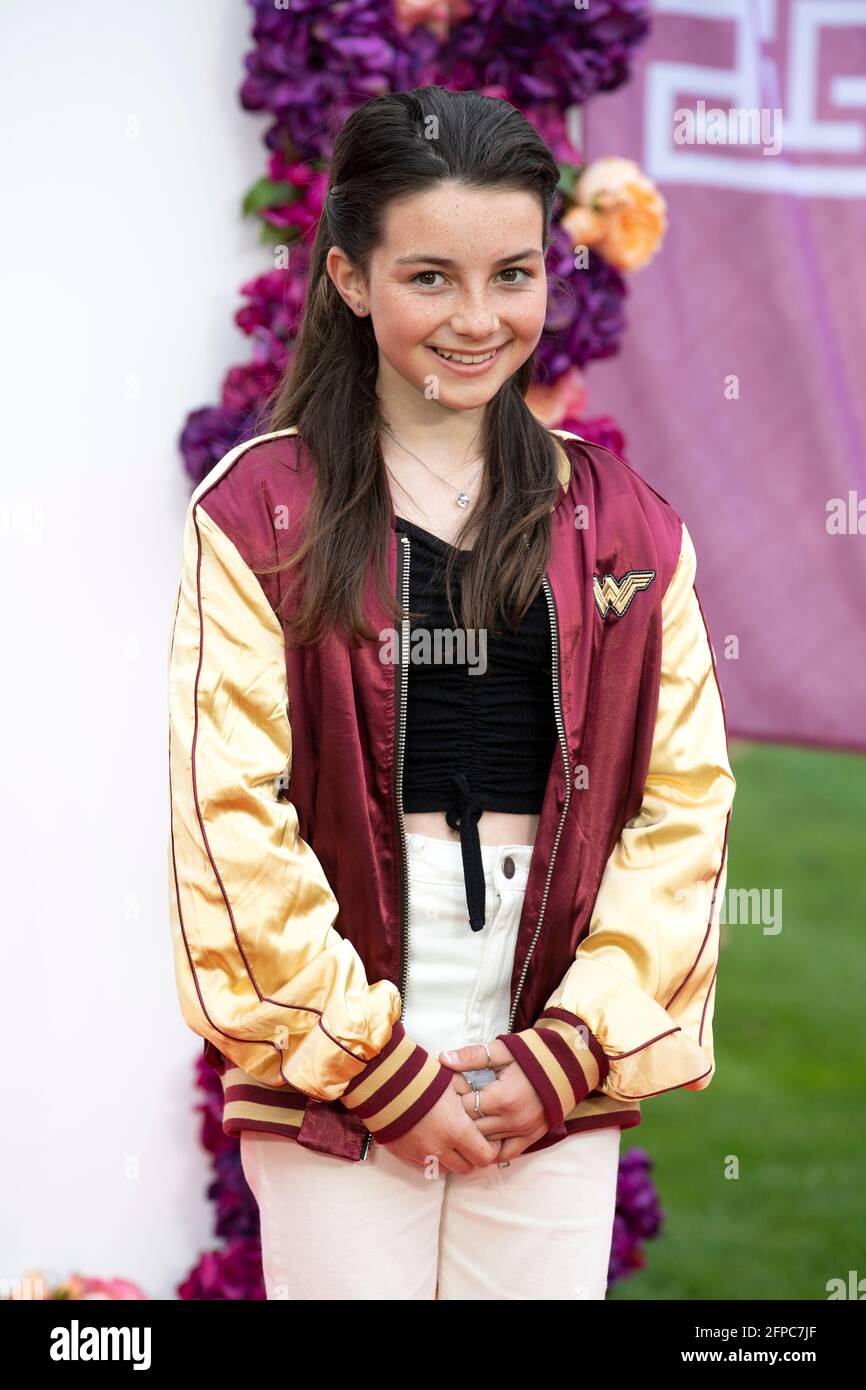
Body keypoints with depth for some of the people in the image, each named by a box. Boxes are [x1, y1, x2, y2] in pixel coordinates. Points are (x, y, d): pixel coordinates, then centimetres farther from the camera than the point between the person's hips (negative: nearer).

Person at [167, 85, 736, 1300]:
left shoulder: (624, 526, 9)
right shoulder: (261, 516, 0)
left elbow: (685, 801, 5)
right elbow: (231, 819, -6)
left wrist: (569, 1051, -6)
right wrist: (383, 1068, -10)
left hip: (557, 1086, 2)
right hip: (332, 1083, -2)